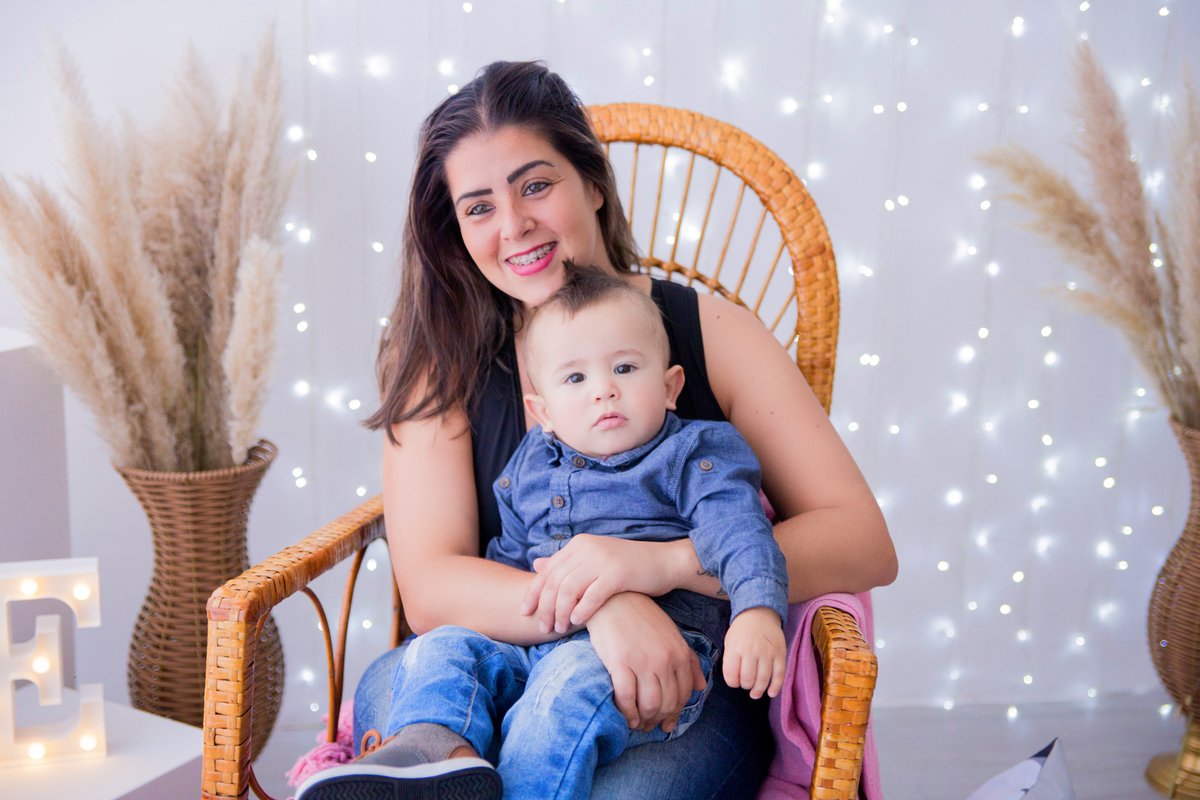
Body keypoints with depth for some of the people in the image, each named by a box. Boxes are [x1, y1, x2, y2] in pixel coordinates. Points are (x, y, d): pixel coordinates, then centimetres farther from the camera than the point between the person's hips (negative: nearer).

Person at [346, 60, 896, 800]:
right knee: (393, 684, -32)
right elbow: (428, 587, -9)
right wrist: (598, 607, -29)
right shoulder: (442, 360, 2)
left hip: (690, 690, -1)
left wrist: (667, 562, -23)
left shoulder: (714, 334, -1)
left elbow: (867, 546, -7)